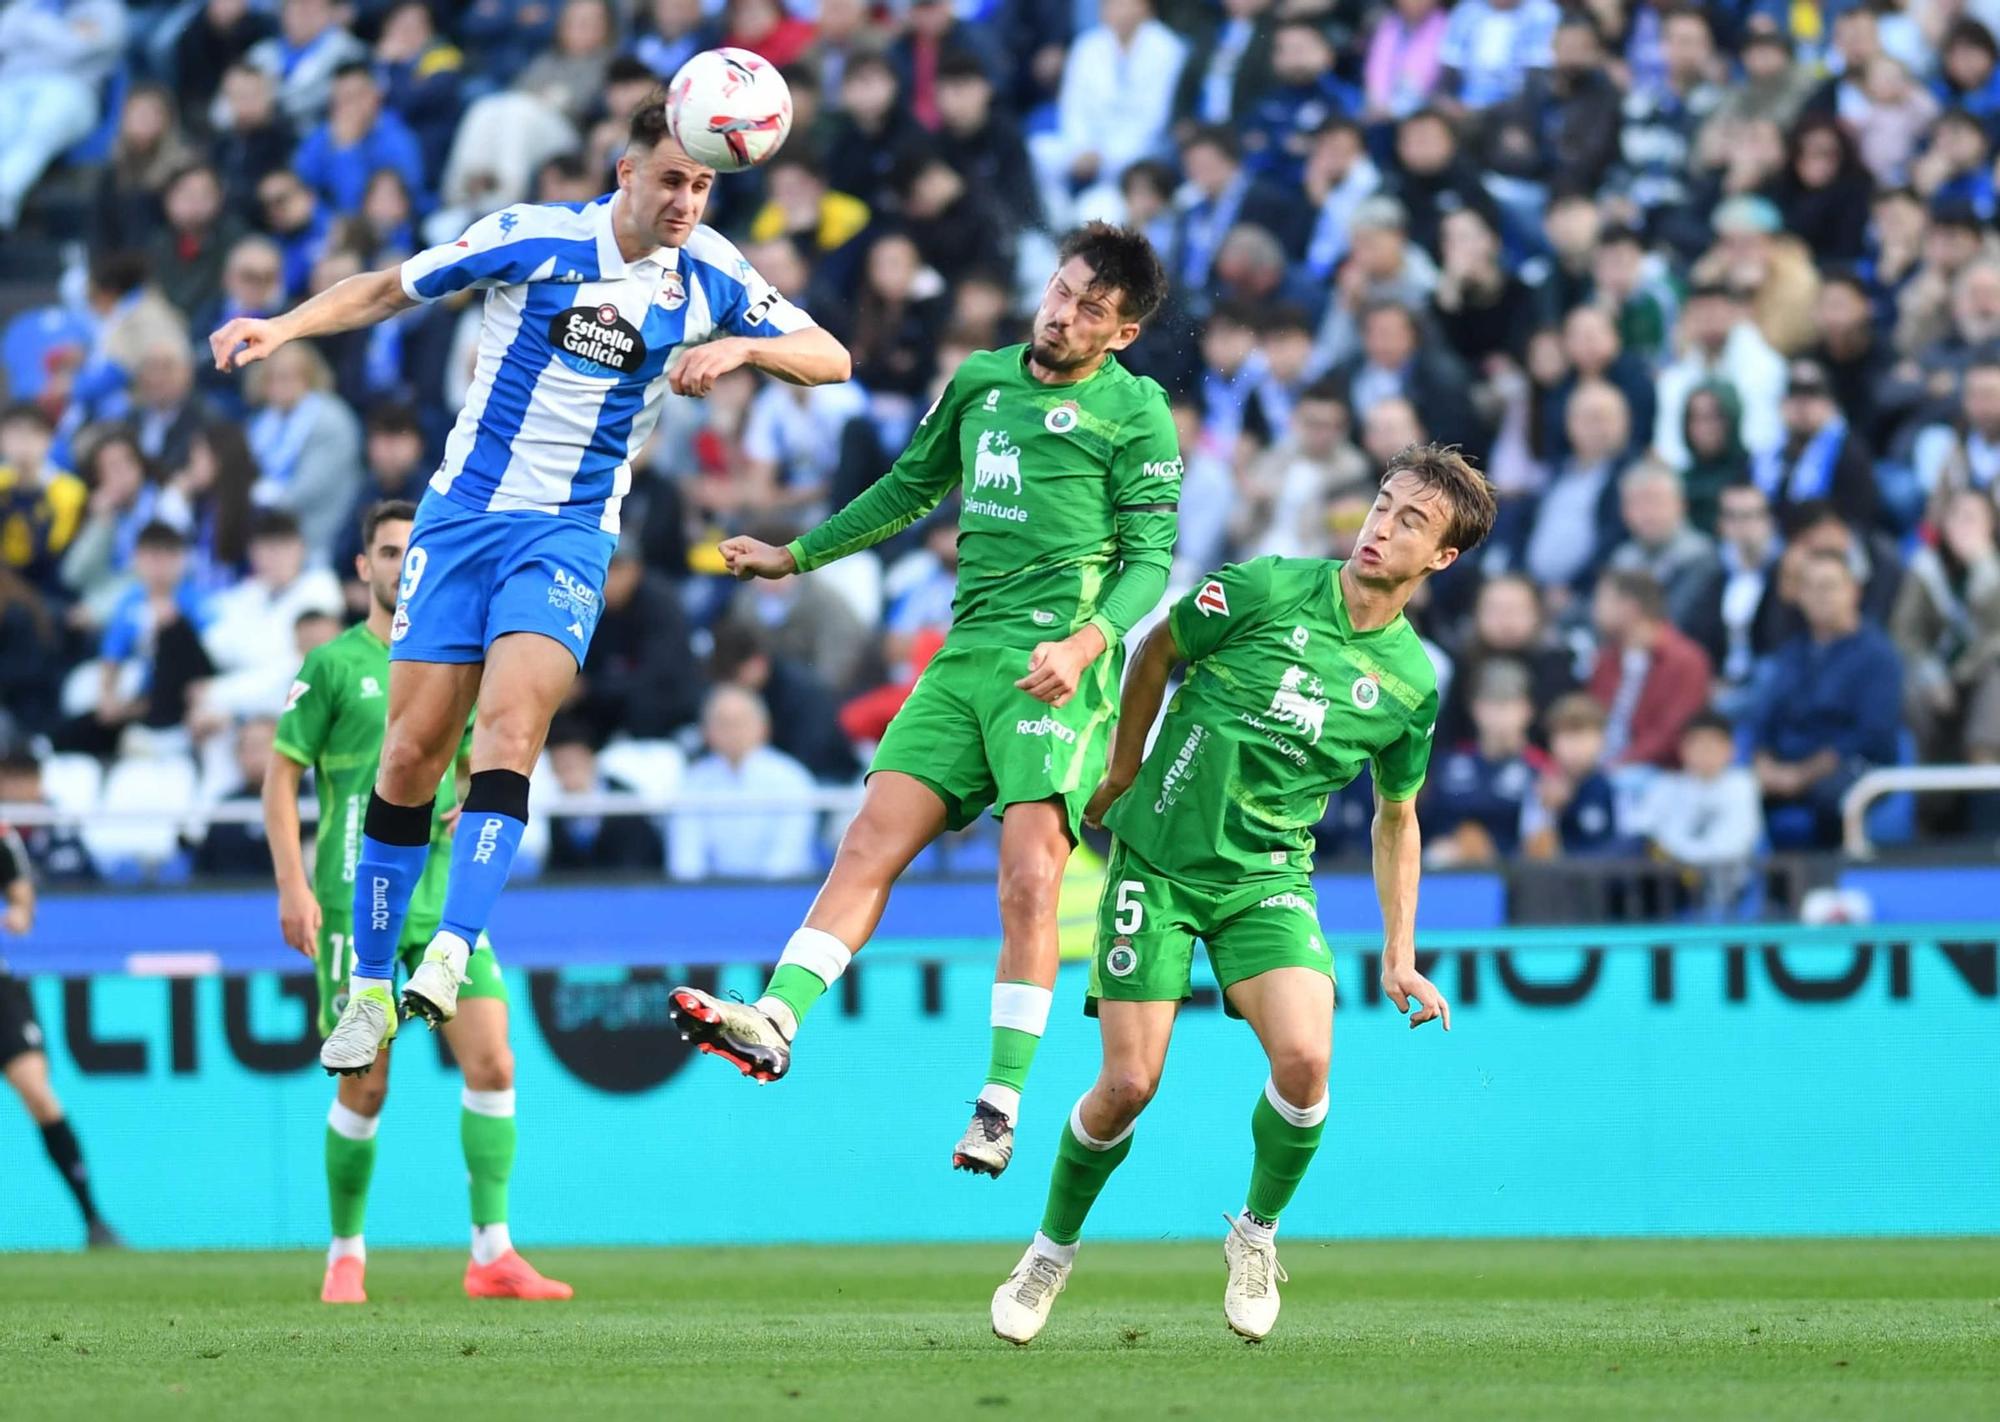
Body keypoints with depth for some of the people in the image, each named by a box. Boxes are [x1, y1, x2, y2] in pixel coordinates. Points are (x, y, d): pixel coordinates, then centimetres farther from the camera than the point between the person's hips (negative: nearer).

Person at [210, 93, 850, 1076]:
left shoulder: (709, 278, 0)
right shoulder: (530, 239, -6)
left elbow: (829, 357, 1)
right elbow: (390, 289, 5)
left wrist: (738, 347, -18)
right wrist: (283, 327, -10)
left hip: (571, 534, 0)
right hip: (462, 514, 0)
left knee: (510, 727, -23)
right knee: (412, 751, -2)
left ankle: (450, 960, -30)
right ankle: (369, 988, 10)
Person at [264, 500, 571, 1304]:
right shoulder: (333, 665, -2)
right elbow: (280, 776, -2)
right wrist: (292, 884, -11)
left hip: (446, 898, 4)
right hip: (355, 903, -4)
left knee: (492, 1064, -10)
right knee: (363, 1088, -1)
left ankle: (492, 1254, -6)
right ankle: (346, 1257, 16)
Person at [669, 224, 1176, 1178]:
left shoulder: (1137, 416, -1)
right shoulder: (981, 380, 15)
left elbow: (1151, 561, -5)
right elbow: (912, 488, 30)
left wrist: (1087, 642, -22)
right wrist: (795, 556, 33)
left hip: (1056, 670, -6)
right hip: (965, 658, 6)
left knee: (1029, 876, -16)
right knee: (871, 843, -6)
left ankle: (1001, 1101, -13)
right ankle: (774, 1021, -13)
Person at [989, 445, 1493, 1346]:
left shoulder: (1411, 683, -1)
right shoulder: (1269, 589, -10)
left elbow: (1396, 819, 14)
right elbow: (1158, 650, 8)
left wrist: (1399, 955, 11)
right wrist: (1124, 773, 15)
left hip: (1269, 879, 1)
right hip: (1157, 860, -1)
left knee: (1304, 1058, -23)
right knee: (1129, 1084, -8)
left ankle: (1256, 1232, 5)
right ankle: (1052, 1250, 20)